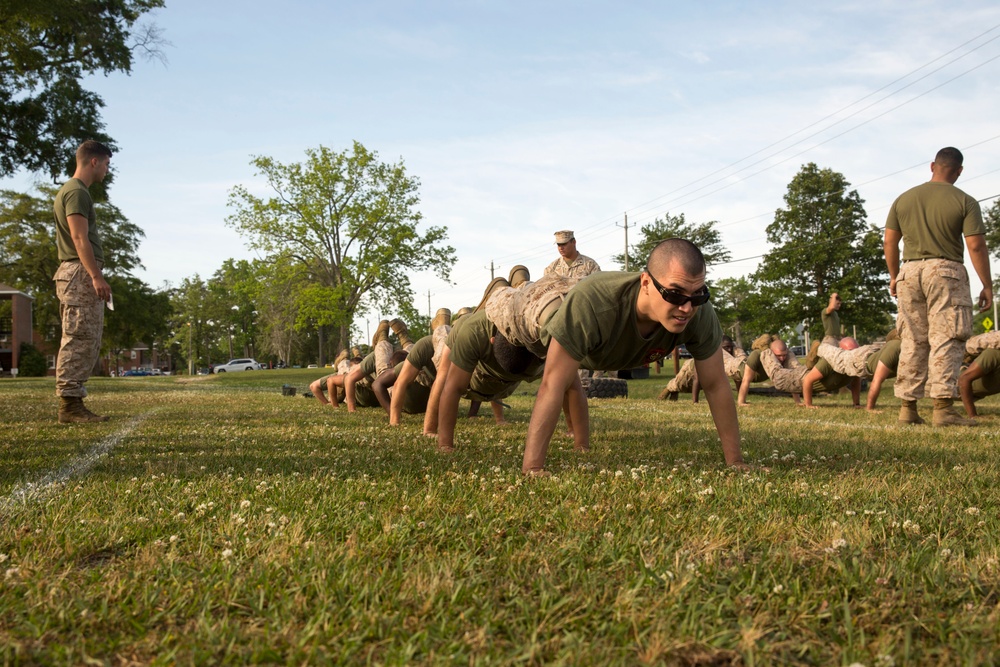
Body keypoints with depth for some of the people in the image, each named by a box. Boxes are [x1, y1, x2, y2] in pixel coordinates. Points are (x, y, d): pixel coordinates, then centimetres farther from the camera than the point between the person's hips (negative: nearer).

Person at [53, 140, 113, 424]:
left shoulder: (72, 190, 23)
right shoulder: (77, 192, -8)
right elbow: (79, 238, -18)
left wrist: (94, 275, 21)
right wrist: (96, 275, -23)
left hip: (81, 276, 10)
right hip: (80, 274, -10)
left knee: (86, 343, 9)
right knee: (79, 340, -11)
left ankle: (73, 403, 10)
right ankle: (69, 405, -11)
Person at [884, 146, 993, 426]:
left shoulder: (903, 199, 10)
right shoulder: (965, 202, -2)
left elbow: (889, 242, 10)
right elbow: (976, 246, -7)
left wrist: (894, 275, 21)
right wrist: (987, 285, -1)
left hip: (910, 271, 4)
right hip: (946, 271, -4)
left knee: (913, 342, 8)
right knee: (946, 339, -4)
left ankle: (908, 407, 8)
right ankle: (943, 407, -9)